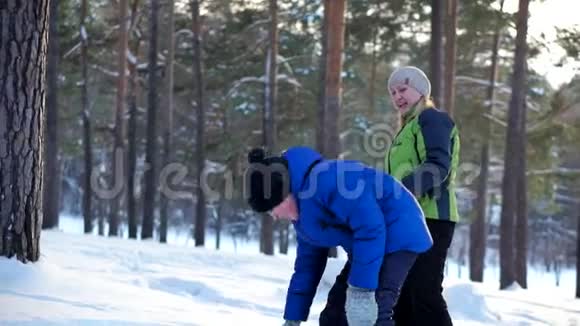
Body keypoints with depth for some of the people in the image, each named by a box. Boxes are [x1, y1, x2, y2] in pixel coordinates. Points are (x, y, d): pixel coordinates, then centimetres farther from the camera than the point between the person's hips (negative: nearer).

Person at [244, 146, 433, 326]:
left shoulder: (324, 179, -25)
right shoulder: (303, 213, 8)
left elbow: (370, 228, -29)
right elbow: (307, 264, 19)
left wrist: (361, 290, -30)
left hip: (399, 236, -11)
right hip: (367, 246, 11)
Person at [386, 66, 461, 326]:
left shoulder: (431, 118, -4)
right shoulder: (409, 127, 26)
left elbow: (438, 166, -18)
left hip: (428, 219, -10)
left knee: (425, 294, -15)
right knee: (403, 296, 10)